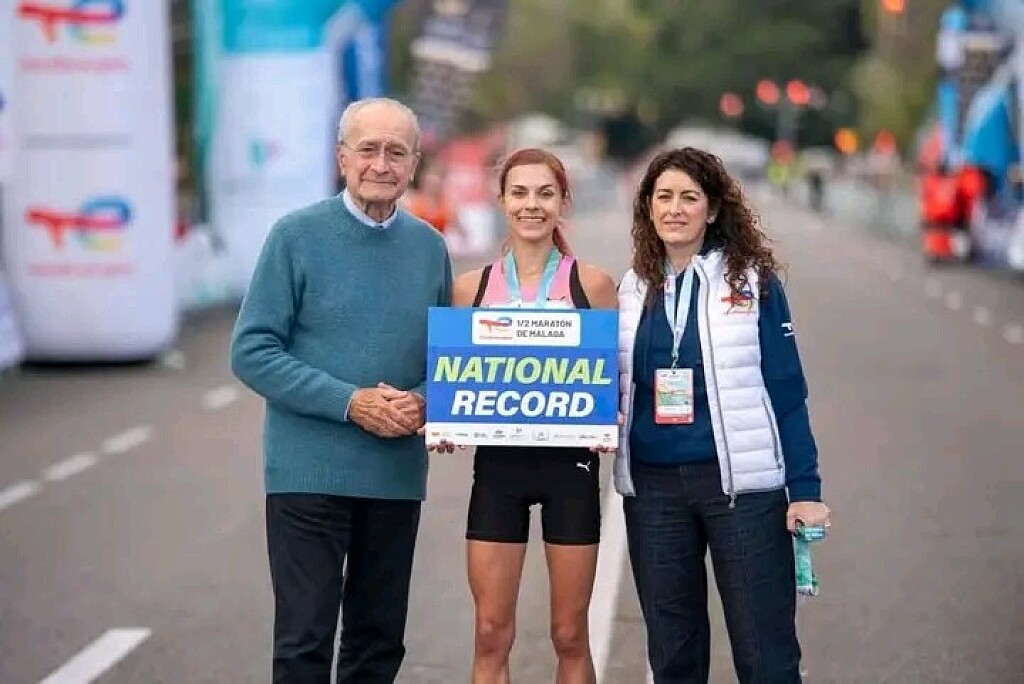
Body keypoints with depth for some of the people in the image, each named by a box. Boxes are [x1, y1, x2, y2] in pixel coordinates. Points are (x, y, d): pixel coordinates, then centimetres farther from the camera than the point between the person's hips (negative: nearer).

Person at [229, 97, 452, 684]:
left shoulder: (429, 246, 7)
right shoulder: (299, 235, -5)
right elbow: (253, 351, -9)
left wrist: (422, 402, -8)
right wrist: (350, 402, -17)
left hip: (398, 474, 4)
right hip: (310, 471, -4)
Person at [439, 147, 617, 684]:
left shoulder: (591, 284, 0)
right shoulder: (471, 287, 5)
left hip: (570, 463, -1)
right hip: (498, 464, 1)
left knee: (570, 634, 6)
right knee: (491, 634, 0)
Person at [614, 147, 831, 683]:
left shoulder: (752, 280, -2)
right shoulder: (634, 288, 9)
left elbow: (786, 392, -3)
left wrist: (804, 488, -9)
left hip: (741, 483, -4)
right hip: (651, 486, 4)